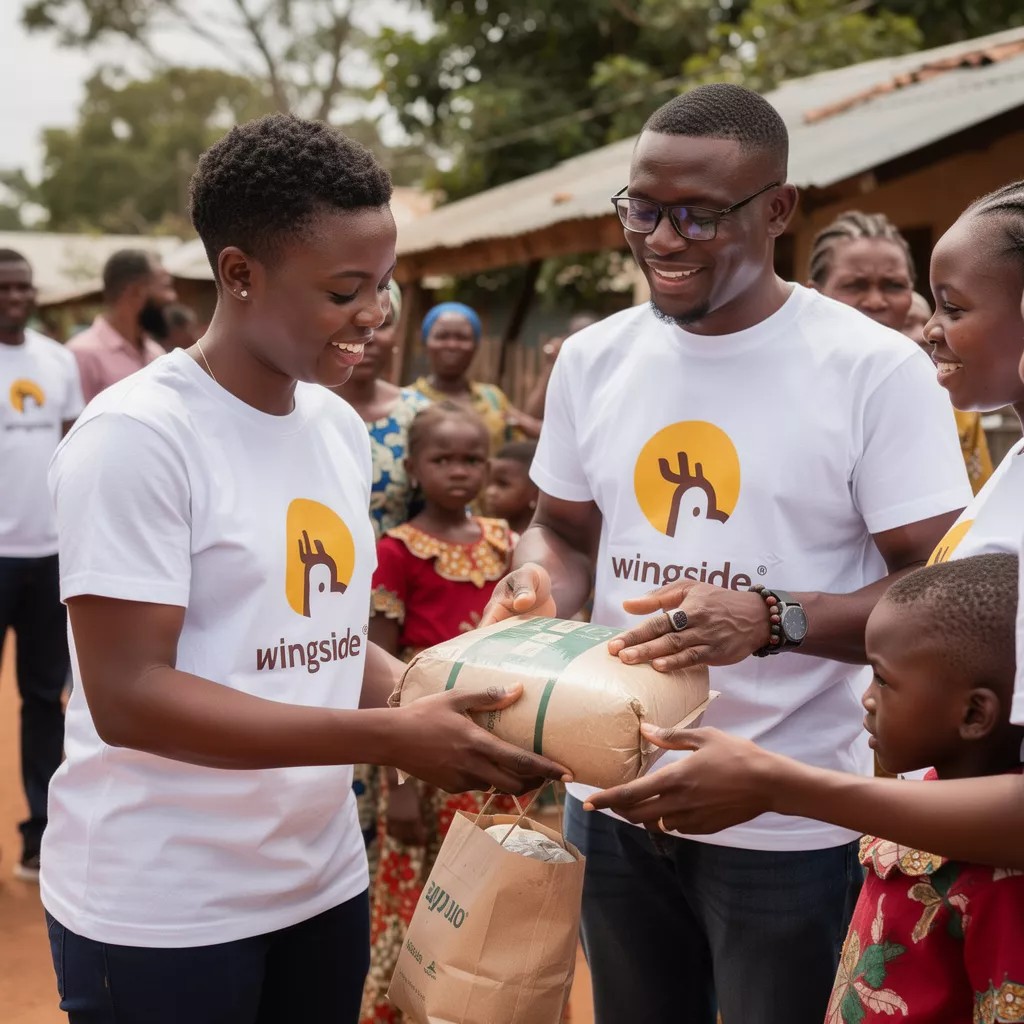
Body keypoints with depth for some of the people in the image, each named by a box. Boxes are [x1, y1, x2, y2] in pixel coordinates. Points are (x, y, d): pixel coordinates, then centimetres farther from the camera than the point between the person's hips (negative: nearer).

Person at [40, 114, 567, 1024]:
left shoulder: (341, 429, 6)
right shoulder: (136, 436, -17)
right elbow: (129, 695, -21)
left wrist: (439, 705, -6)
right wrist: (390, 737, -25)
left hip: (326, 883, 7)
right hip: (157, 915, -6)